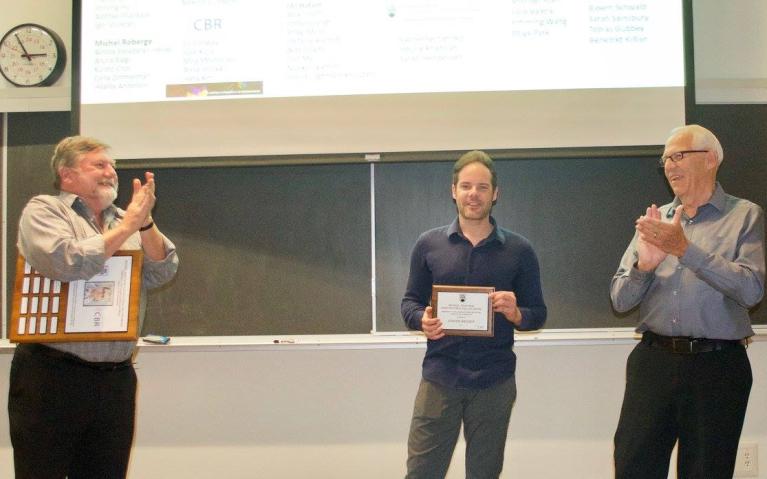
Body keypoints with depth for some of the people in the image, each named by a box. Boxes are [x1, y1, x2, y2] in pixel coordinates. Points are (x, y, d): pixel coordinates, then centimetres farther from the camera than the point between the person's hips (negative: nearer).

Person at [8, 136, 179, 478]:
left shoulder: (126, 221, 14)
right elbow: (66, 263, -18)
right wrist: (127, 227, -11)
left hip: (117, 378, 5)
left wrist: (145, 223, -12)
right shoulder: (43, 210, -1)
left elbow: (162, 272, 3)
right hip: (52, 374, -5)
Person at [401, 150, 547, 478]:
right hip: (439, 377, 0)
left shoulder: (519, 250, 1)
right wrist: (423, 321, -14)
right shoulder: (429, 244, 4)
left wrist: (516, 314, -17)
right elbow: (410, 303, 8)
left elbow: (538, 313, 4)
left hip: (495, 382, 0)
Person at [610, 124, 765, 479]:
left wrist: (686, 249, -21)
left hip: (716, 367, -3)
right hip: (652, 360, 3)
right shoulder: (655, 221, 11)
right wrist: (644, 264, -13)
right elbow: (620, 301, 6)